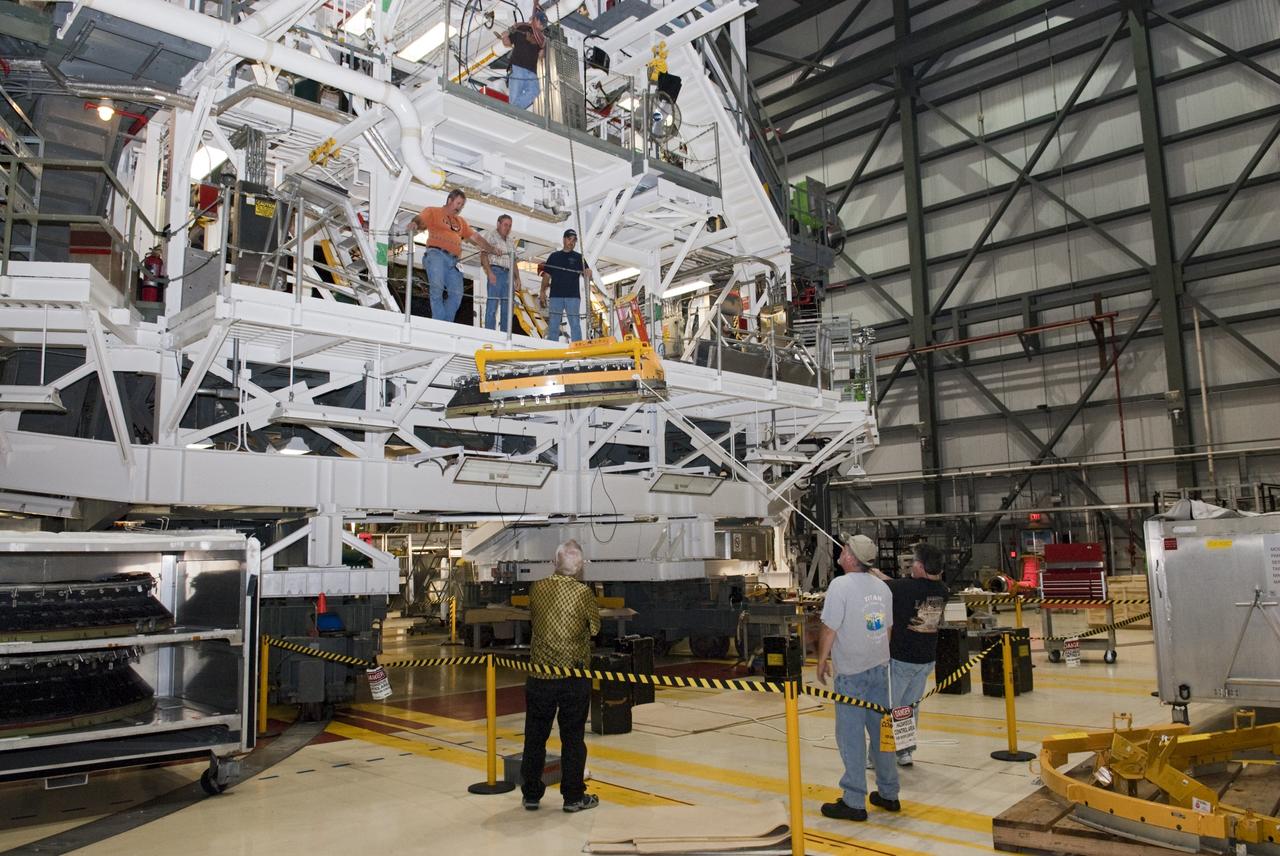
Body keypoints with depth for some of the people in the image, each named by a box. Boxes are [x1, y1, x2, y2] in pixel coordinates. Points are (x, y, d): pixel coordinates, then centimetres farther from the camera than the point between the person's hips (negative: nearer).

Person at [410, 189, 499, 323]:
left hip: (453, 260, 5)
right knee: (437, 287, -25)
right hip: (436, 254, -5)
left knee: (456, 294, -14)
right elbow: (420, 219, -1)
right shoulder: (433, 212, 17)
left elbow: (475, 237, 33)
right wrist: (415, 223, -26)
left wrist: (493, 250, 24)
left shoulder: (460, 221, 33)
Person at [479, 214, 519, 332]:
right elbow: (483, 255, -5)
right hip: (495, 271, -6)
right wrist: (489, 272, -17)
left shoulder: (510, 241, 24)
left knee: (507, 307, 3)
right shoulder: (491, 235, 6)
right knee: (492, 305, -12)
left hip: (508, 274, 6)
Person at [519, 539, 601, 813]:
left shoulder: (537, 588, -2)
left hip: (540, 671, 3)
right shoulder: (583, 592, -12)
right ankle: (574, 796, 15)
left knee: (535, 735, 13)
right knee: (573, 737, 8)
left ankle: (531, 794, 21)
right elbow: (595, 628, 0)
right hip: (574, 675, -2)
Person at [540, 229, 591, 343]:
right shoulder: (554, 256, 14)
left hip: (573, 296, -1)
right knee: (553, 324, 2)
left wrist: (588, 273, -23)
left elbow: (586, 273, 2)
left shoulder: (578, 257, 11)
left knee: (575, 324, -4)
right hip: (556, 296, 1)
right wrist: (543, 291, 3)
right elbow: (547, 275, 13)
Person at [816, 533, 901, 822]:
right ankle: (889, 794, 24)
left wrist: (822, 660, -3)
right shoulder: (882, 587, 6)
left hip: (851, 671, -7)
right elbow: (888, 628, 13)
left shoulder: (841, 585, -15)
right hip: (879, 667, 7)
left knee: (851, 735, 0)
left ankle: (854, 802, 5)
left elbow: (829, 629, -15)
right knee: (881, 730, 15)